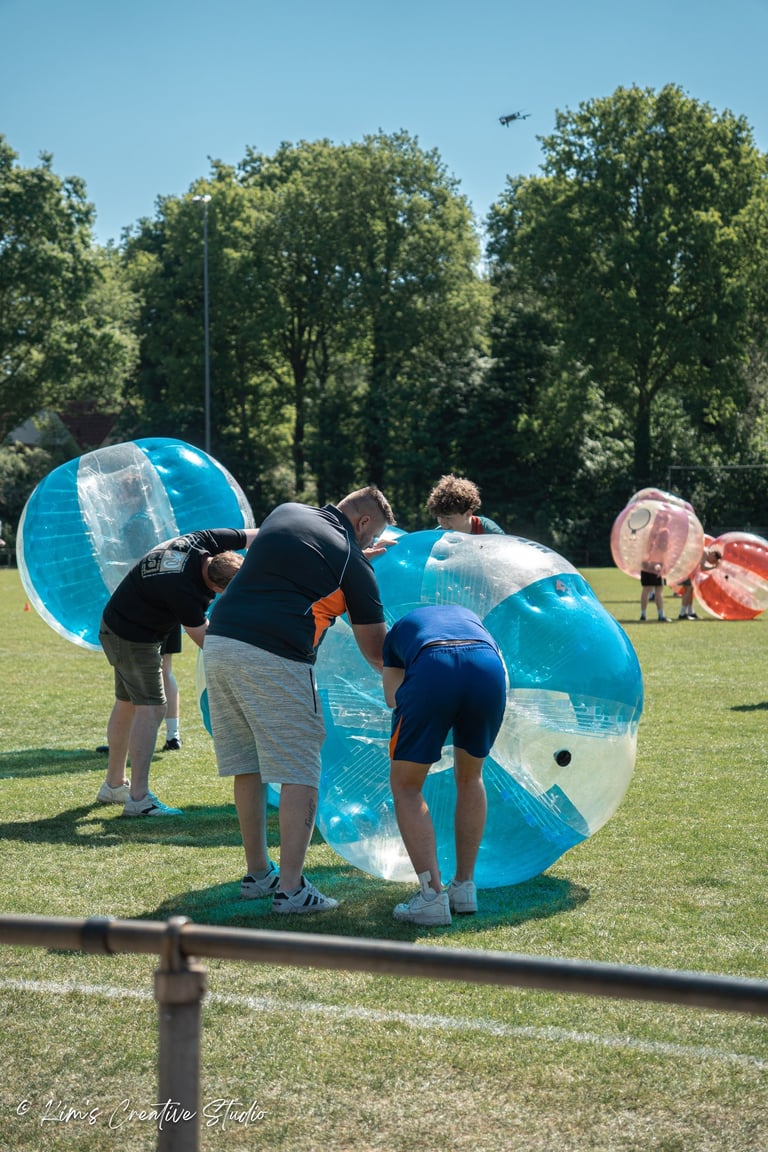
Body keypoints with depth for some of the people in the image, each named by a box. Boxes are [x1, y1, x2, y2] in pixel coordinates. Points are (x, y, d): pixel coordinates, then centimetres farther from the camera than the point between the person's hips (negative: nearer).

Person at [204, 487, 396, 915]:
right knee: (300, 774, 0)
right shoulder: (353, 562, 2)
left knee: (247, 767, 16)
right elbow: (376, 652, 8)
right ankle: (291, 888, -3)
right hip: (274, 659, -7)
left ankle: (257, 873, 24)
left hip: (218, 643, 7)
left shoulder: (285, 511, 17)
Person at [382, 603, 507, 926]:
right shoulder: (468, 615, 44)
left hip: (432, 669, -3)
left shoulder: (398, 629, 38)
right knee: (469, 778, 27)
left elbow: (394, 697, 20)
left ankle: (432, 896, 2)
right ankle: (464, 887, 27)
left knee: (406, 786, 14)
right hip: (487, 666, 3)